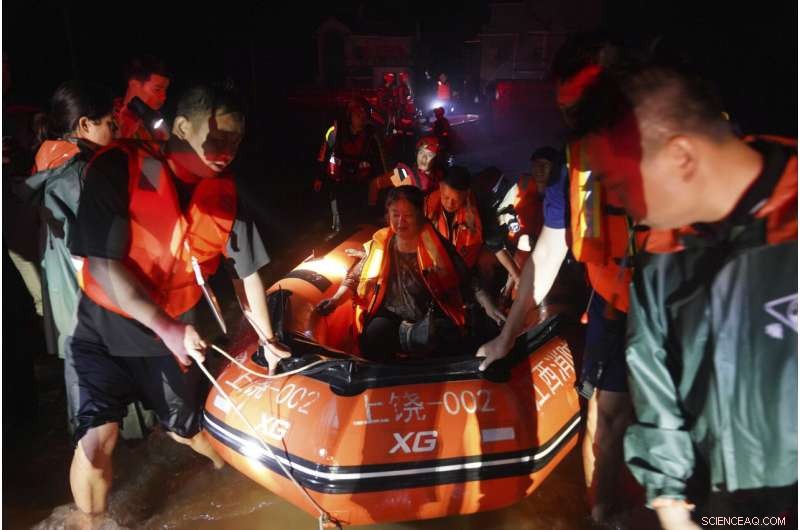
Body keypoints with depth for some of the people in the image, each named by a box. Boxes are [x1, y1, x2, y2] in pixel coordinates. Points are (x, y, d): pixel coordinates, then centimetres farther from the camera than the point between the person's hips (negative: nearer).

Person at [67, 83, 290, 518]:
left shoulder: (224, 193, -10)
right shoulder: (119, 167, -22)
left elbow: (248, 271, -2)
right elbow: (103, 263, -25)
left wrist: (267, 340, 4)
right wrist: (164, 327, -28)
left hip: (174, 331, 3)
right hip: (106, 327, -2)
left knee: (185, 429, 15)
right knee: (97, 438, -13)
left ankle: (229, 463, 48)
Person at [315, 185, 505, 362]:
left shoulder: (436, 246, -3)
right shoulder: (381, 245, 4)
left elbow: (466, 281, -1)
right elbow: (355, 276, 16)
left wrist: (488, 306, -15)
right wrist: (336, 298, 0)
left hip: (430, 316, -1)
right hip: (391, 315, 1)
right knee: (374, 336, -34)